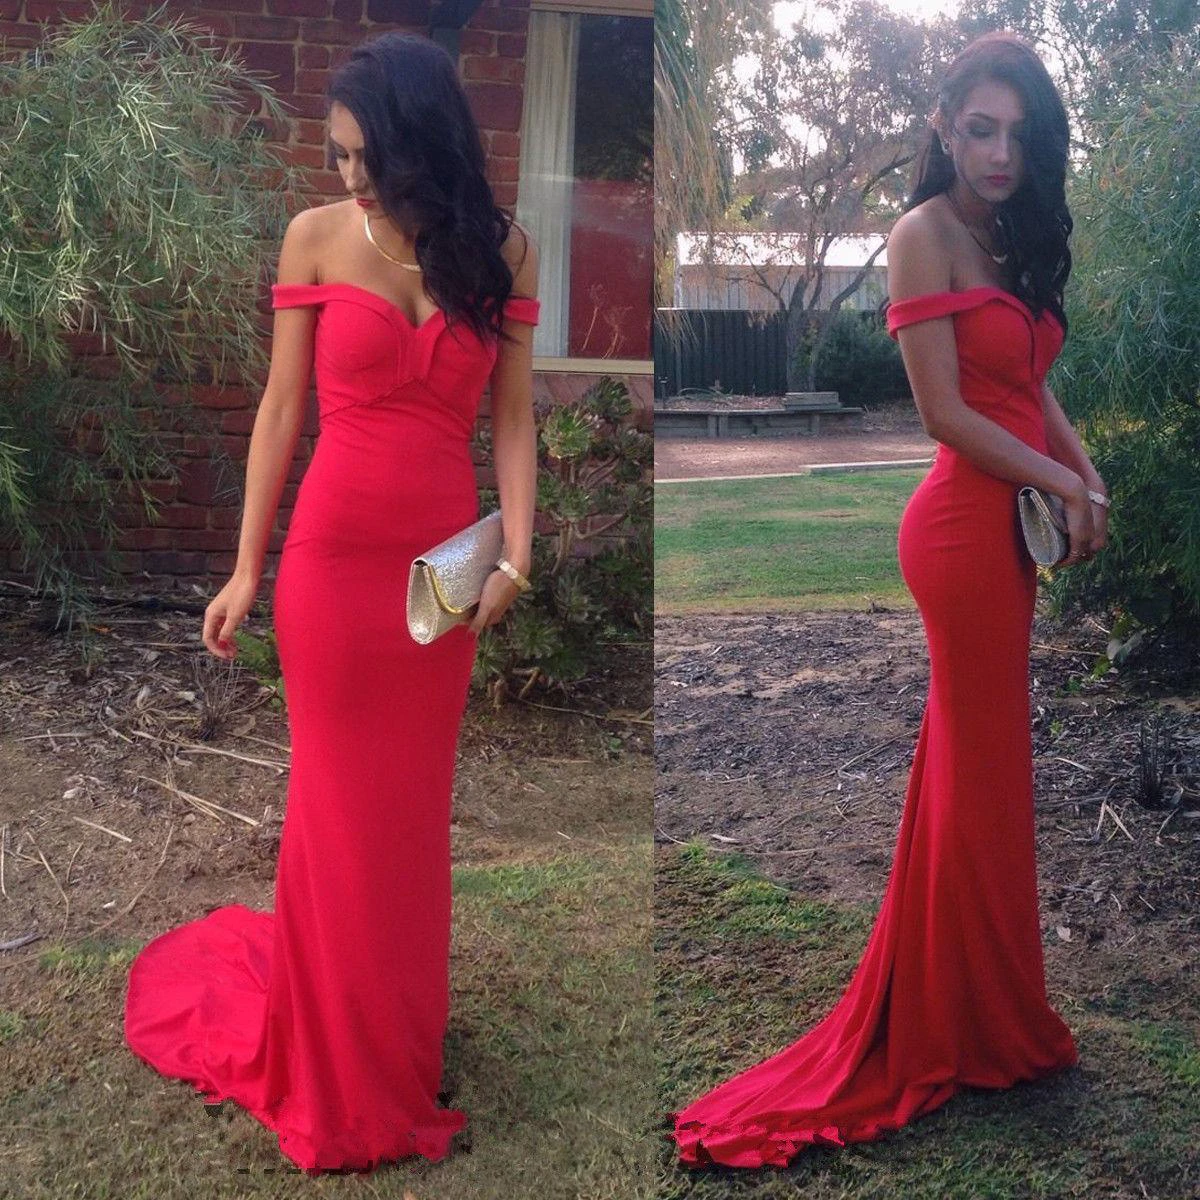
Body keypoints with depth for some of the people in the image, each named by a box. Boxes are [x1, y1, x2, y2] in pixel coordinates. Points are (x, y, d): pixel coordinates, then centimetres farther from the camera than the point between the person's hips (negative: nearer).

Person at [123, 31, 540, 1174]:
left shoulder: (501, 249, 0)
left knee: (412, 809, 12)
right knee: (342, 808, 8)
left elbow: (513, 418, 2)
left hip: (441, 562, 1)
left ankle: (393, 1046, 31)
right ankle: (338, 1080, 25)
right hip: (333, 554, -1)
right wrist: (245, 568, -1)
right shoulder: (317, 236, -3)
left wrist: (513, 556, -10)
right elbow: (281, 408, 0)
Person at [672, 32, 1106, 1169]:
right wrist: (1068, 486, -9)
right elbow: (945, 411, -15)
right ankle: (969, 1026, 19)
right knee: (982, 773, 2)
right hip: (967, 526, -8)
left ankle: (953, 1015, 30)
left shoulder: (1012, 240, 15)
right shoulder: (926, 233, -10)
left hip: (1009, 522, 8)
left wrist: (1089, 471, 1)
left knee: (978, 765, 15)